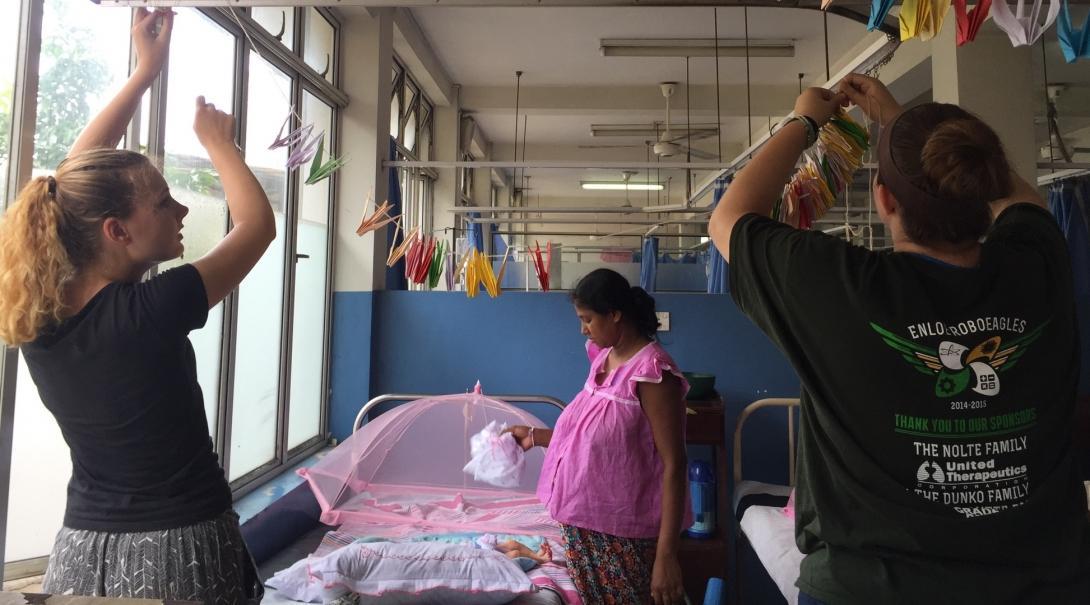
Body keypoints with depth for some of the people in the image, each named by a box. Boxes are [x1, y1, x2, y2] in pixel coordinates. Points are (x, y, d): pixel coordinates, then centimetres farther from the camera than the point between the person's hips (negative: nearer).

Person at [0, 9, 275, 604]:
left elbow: (73, 181, 3)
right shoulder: (151, 311, -25)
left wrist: (145, 70, 7)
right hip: (178, 552, -5)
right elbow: (258, 223, -12)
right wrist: (217, 142, 4)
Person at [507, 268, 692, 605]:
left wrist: (666, 555, -23)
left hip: (626, 533, -8)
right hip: (587, 523, 8)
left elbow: (673, 465, -22)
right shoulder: (603, 359, 6)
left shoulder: (652, 371, -20)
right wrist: (536, 436, 12)